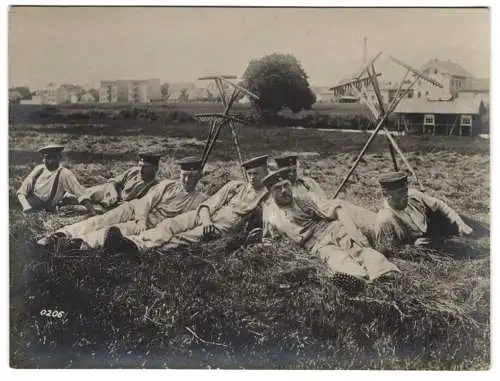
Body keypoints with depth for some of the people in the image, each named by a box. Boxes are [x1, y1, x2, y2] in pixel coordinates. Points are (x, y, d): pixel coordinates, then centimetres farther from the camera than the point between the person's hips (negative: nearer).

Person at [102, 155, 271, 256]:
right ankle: (134, 241, -44)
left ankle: (141, 248, -50)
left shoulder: (266, 196, 11)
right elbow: (208, 204, 9)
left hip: (224, 226, -4)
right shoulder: (236, 185, 18)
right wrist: (206, 220, -12)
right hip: (204, 216, 5)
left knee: (187, 237, -31)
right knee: (171, 224, -24)